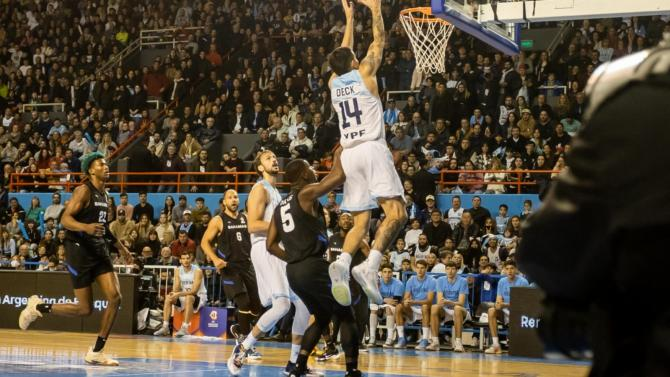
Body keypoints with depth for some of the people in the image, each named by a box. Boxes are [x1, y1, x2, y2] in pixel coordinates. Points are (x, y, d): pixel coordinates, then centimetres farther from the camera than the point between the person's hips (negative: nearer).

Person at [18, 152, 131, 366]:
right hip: (80, 250, -8)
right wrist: (86, 227, -38)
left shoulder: (104, 194, 14)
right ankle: (38, 307, 18)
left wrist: (119, 246, 29)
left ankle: (96, 352, -2)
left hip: (99, 250, 8)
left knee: (115, 297, -9)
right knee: (85, 309, -5)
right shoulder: (84, 191, -12)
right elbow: (65, 219, -21)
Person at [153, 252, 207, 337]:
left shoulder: (197, 271, -17)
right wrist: (174, 293, -27)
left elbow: (194, 291, -25)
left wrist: (179, 294, -35)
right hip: (184, 295, 6)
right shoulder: (178, 271, 0)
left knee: (189, 298, -37)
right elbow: (176, 288, -3)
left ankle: (185, 328, -41)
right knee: (168, 298, -15)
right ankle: (165, 327, -16)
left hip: (199, 297, -6)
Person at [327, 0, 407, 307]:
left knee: (360, 223, 7)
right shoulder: (364, 72, 5)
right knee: (396, 213, -13)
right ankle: (370, 265, -33)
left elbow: (344, 52, 35)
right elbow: (379, 40, 16)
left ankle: (343, 263, -22)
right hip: (371, 149, -6)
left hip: (349, 155, 6)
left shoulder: (334, 82, 17)